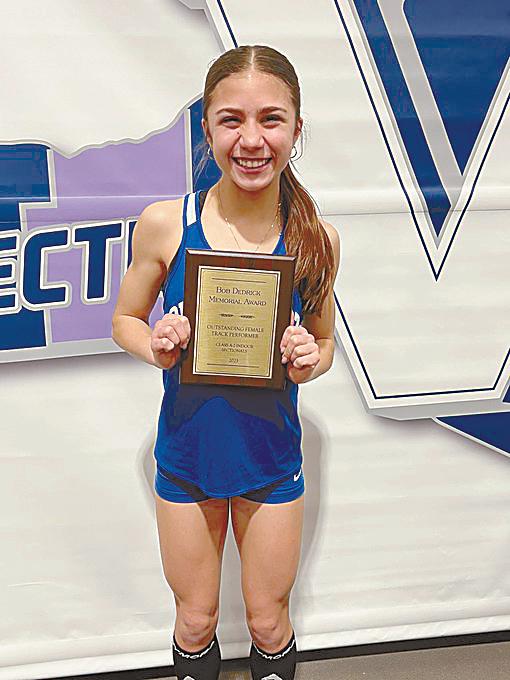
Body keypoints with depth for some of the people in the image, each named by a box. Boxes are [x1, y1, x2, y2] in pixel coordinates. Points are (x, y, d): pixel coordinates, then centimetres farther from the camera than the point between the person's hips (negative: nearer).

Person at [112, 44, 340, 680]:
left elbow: (324, 343, 2)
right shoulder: (164, 223, -15)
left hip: (272, 460, 1)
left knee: (269, 622, 20)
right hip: (187, 454, 0)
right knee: (195, 622, 21)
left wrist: (308, 361, -20)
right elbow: (125, 321, 0)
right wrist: (157, 348, -20)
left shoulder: (316, 238, -12)